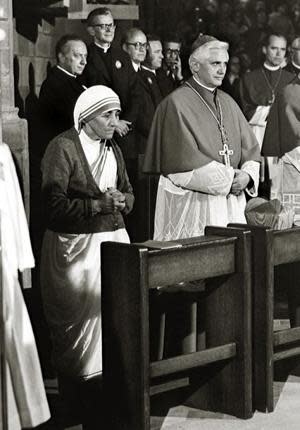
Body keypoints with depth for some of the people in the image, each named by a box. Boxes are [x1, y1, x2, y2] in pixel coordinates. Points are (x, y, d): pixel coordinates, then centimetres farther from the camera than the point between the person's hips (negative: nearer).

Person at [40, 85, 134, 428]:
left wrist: (121, 201, -2)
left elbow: (128, 192, 21)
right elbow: (54, 205, -15)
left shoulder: (113, 149, 12)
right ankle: (78, 397, 10)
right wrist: (98, 204, -19)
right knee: (81, 320, -1)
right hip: (75, 246, -6)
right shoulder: (63, 147, -10)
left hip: (112, 241, 6)